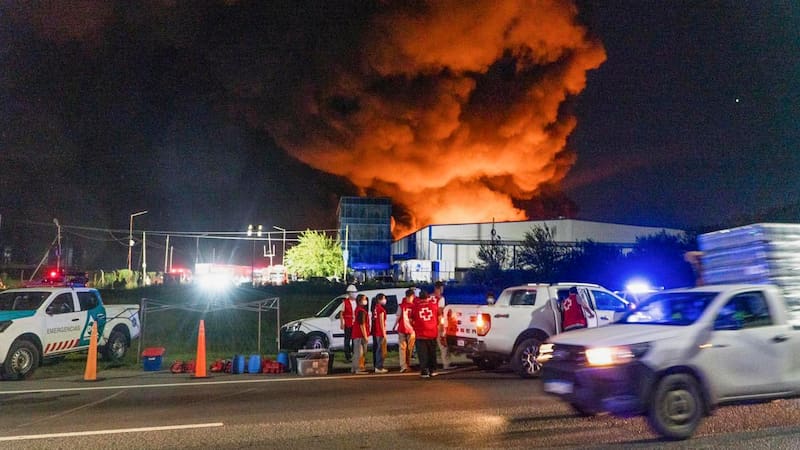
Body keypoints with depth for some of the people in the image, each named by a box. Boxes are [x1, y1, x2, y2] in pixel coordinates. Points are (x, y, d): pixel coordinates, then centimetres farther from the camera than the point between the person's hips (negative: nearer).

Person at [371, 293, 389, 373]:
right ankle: (379, 367, -6)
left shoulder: (375, 308, 12)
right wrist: (384, 333, -13)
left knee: (376, 349, 15)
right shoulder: (381, 309, -14)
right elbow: (381, 322, -16)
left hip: (375, 332, 9)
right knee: (381, 350, -6)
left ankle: (375, 366, 22)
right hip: (380, 332, -9)